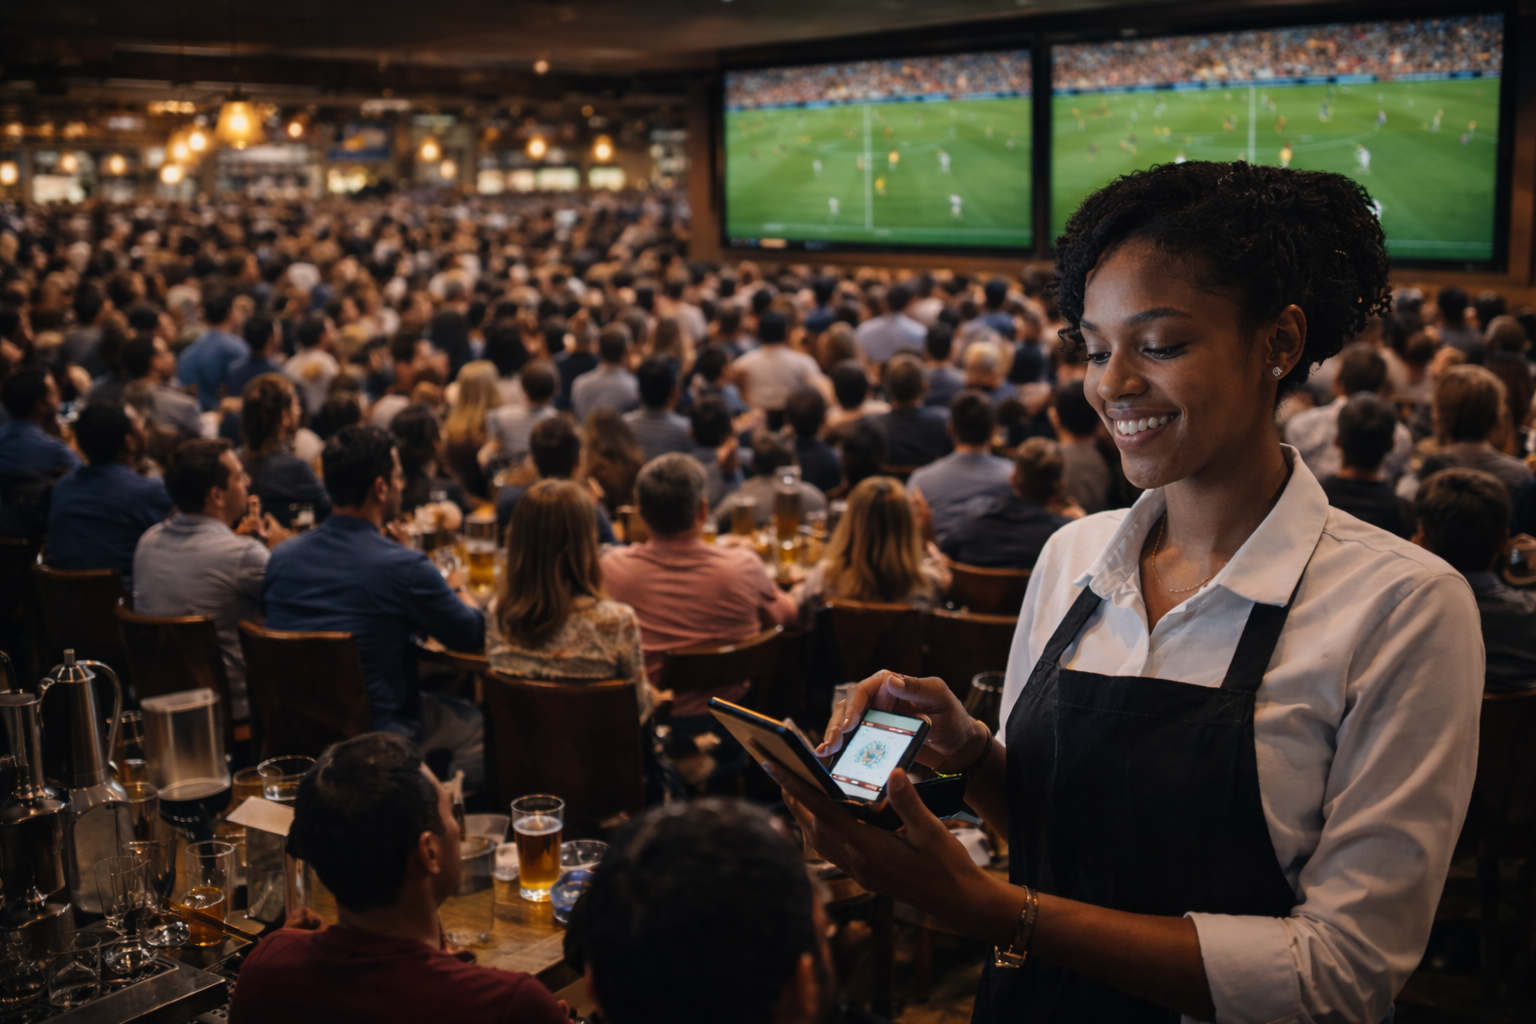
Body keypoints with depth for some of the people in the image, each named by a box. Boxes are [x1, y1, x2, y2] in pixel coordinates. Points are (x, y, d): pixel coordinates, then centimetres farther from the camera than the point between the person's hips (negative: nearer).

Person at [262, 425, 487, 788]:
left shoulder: (282, 556, -4)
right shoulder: (404, 568, -22)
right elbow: (473, 636, -8)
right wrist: (459, 588, 15)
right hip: (379, 734, -7)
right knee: (477, 723, 18)